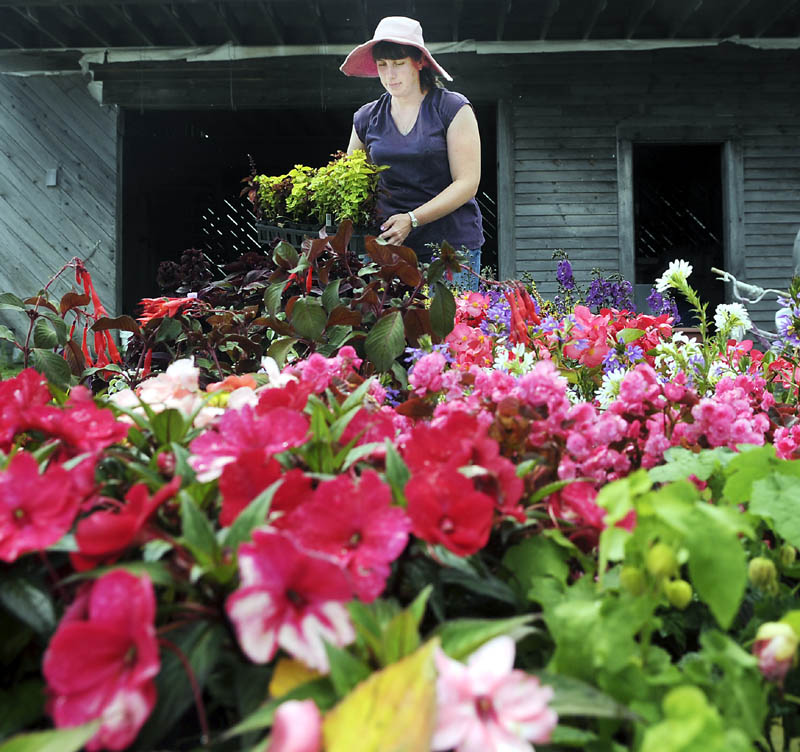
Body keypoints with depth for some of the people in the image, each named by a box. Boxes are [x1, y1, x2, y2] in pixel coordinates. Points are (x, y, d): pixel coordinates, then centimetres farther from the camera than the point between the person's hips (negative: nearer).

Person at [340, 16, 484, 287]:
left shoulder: (453, 109, 0)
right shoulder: (366, 118, 12)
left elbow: (467, 183, -6)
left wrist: (413, 219, -15)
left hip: (451, 245, -2)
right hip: (388, 245, 3)